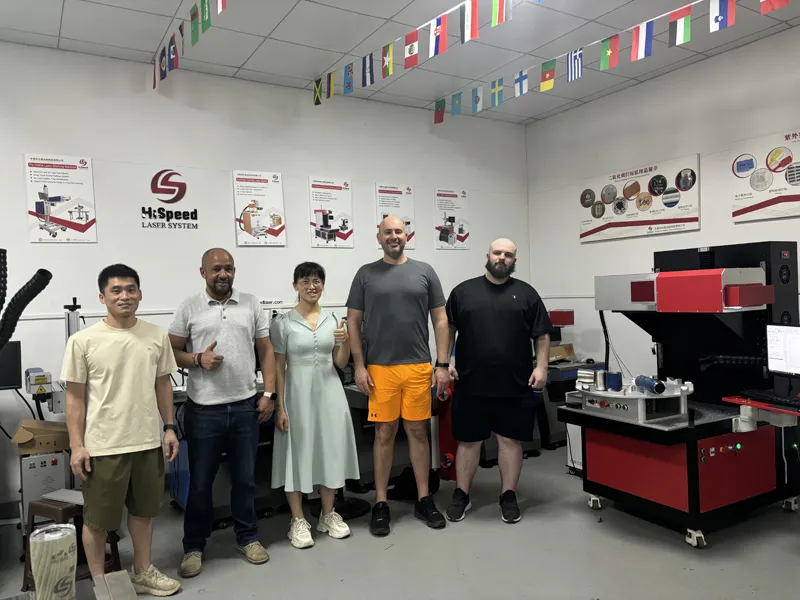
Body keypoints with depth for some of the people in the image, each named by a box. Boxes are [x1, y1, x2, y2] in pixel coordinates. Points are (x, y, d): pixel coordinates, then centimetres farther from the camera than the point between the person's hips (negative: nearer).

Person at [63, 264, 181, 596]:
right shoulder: (83, 341, -10)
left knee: (143, 511, 19)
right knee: (98, 519, 11)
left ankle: (143, 573, 38)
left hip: (148, 441, 4)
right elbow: (74, 397, -5)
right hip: (103, 445, -3)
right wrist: (76, 445, -7)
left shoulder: (156, 336, 0)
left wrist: (169, 427, 6)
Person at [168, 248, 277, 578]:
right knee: (200, 481, 10)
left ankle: (248, 537, 30)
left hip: (245, 406, 2)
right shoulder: (189, 307, -1)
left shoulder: (251, 304, 4)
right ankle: (194, 546, 27)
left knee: (245, 478, 13)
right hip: (203, 409, -1)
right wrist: (198, 360, -19)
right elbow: (172, 352, 1)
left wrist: (268, 393, 0)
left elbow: (266, 351, 6)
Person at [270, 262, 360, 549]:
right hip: (298, 393, -3)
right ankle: (298, 521, 18)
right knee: (298, 452, 3)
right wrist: (279, 406, -9)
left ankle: (328, 515, 26)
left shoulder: (332, 319, 6)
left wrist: (346, 341, -10)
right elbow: (278, 368, -5)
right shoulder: (283, 323, -5)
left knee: (330, 450, 10)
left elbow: (340, 363, 9)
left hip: (329, 391, 4)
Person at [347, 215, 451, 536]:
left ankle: (424, 500, 23)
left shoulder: (424, 271, 6)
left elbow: (440, 320, 6)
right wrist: (359, 366, -3)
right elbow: (354, 322, 5)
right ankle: (381, 504, 18)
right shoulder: (366, 274, 5)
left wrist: (442, 364, 0)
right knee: (384, 433, 6)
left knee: (418, 431, 9)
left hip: (419, 367, 1)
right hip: (379, 368, -1)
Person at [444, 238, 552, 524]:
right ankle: (461, 495, 23)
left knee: (511, 439, 8)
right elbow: (448, 329, 8)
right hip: (471, 384, 0)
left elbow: (542, 335, 6)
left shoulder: (526, 293, 6)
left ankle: (508, 496, 22)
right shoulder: (463, 291, 6)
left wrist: (541, 366, -3)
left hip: (515, 385, 0)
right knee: (468, 440, 9)